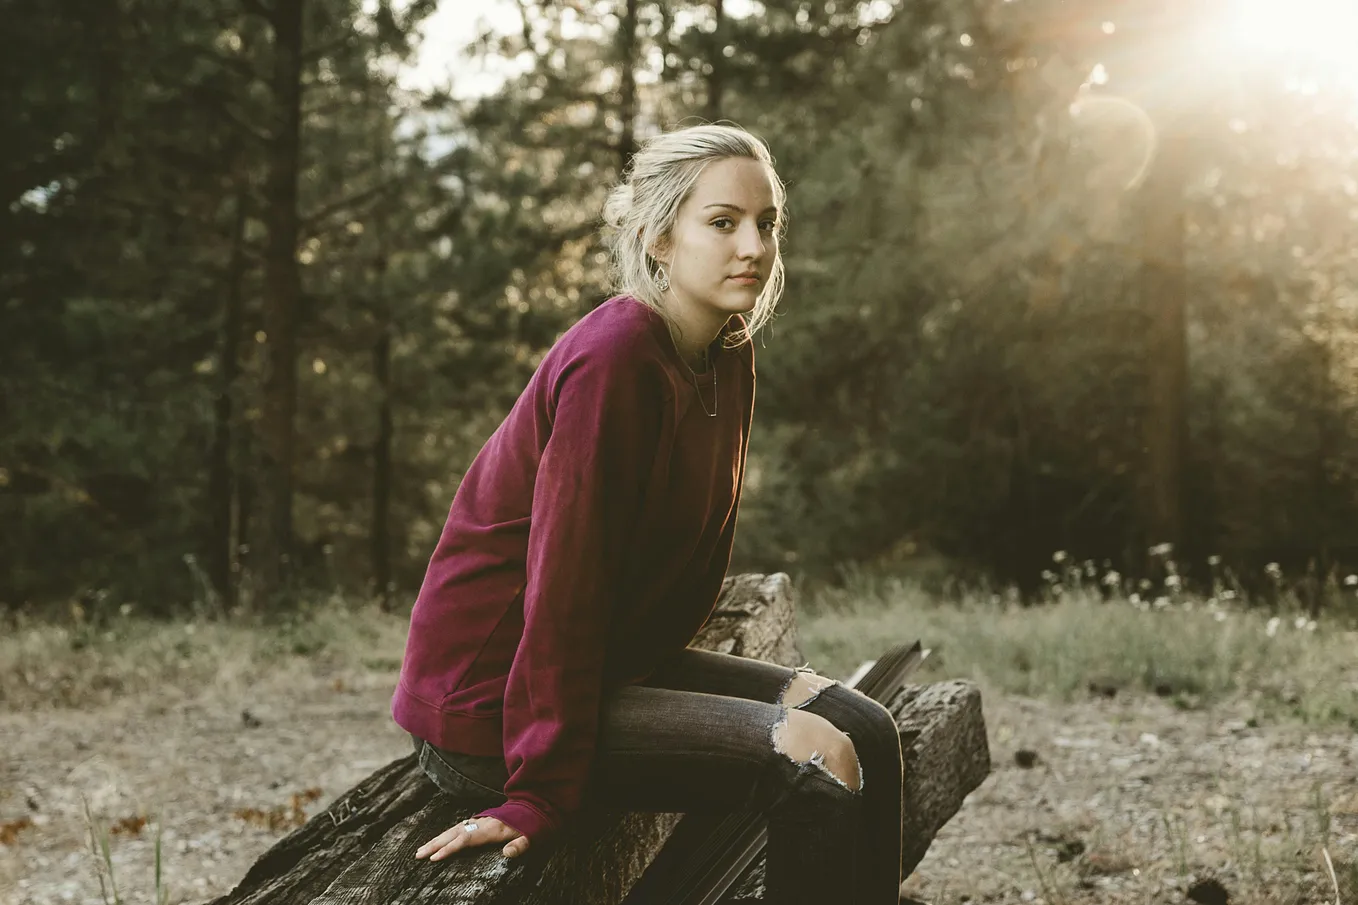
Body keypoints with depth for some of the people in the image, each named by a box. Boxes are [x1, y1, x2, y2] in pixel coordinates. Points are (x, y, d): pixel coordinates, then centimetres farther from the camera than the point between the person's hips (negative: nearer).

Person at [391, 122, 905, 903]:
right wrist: (541, 799, -24)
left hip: (616, 659, 9)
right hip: (491, 699, -9)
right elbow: (565, 580, -25)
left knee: (864, 730, 1)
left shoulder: (727, 357, 5)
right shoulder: (616, 359, -22)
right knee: (817, 761, -18)